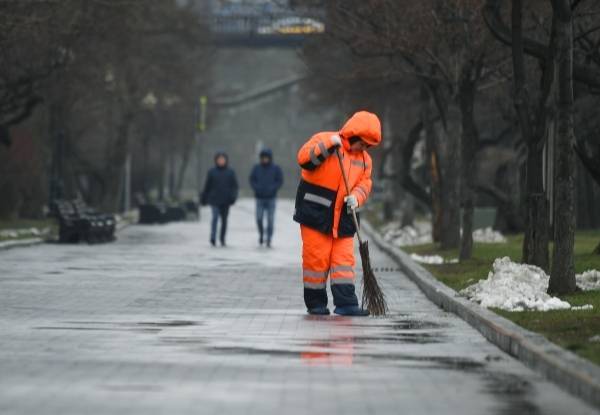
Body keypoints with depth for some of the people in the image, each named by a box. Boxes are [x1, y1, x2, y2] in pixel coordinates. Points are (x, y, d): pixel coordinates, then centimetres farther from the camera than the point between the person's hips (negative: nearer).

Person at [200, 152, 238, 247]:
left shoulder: (230, 172, 6)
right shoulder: (212, 172, 4)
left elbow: (234, 186, 4)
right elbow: (207, 186, 9)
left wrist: (233, 195, -13)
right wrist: (204, 198, 11)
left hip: (225, 200, 2)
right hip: (214, 199, -2)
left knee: (224, 220, 7)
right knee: (215, 217, -18)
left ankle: (222, 239, 18)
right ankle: (213, 238, -22)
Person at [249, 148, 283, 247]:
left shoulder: (276, 168, 0)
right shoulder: (257, 168, 4)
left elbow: (280, 181, 0)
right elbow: (252, 180, 7)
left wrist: (271, 188, -15)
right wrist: (257, 188, -11)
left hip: (271, 198, -1)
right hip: (259, 198, 1)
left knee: (270, 220, -2)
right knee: (259, 218, -5)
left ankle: (269, 239, 5)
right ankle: (261, 234, 20)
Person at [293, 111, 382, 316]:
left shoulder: (364, 159, 13)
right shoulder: (324, 139, -6)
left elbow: (364, 184, 8)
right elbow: (304, 158, -19)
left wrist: (355, 197, -13)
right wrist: (328, 145, -28)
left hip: (342, 217, 6)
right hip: (315, 214, -5)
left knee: (344, 260, -1)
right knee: (317, 258, -3)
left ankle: (346, 303, -2)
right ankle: (315, 302, 8)